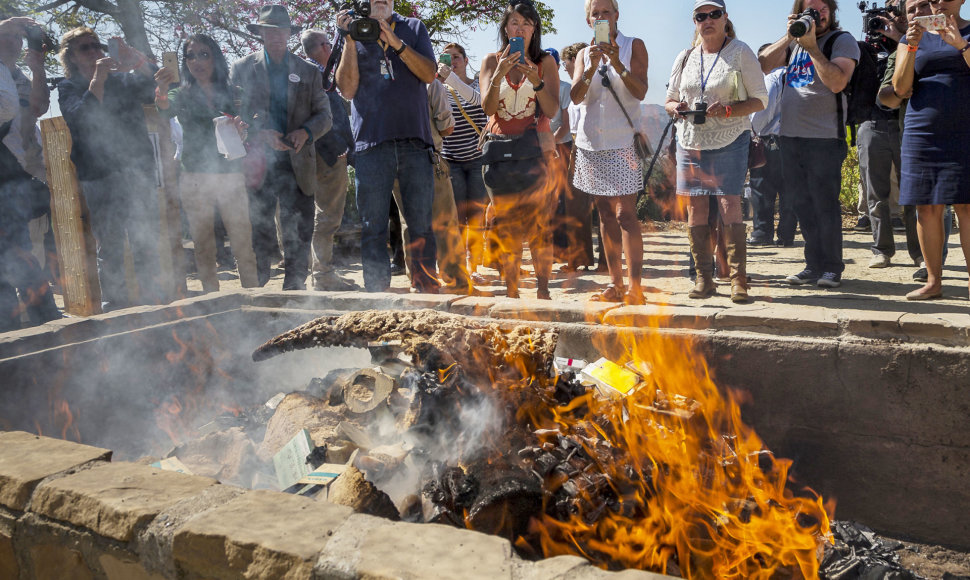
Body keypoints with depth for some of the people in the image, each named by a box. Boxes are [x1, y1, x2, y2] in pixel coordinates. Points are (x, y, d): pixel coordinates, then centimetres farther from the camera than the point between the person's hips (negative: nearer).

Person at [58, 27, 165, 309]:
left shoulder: (121, 79, 15)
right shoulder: (68, 88, 7)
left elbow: (151, 91, -3)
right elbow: (80, 117, -13)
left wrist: (138, 63, -19)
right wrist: (98, 79, -18)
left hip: (139, 173, 3)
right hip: (100, 178, -2)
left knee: (147, 245, 4)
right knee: (110, 248, -1)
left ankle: (151, 300, 13)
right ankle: (115, 305, 8)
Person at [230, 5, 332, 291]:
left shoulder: (309, 72, 13)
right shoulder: (241, 69, 9)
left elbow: (324, 115, 9)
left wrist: (305, 132, -12)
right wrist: (261, 134, -14)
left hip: (297, 166, 1)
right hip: (258, 165, -1)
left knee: (299, 235, 0)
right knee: (259, 237, 1)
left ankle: (295, 289, 11)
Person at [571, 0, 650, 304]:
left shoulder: (634, 46, 3)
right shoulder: (584, 54, 13)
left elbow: (640, 91, -9)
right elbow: (576, 96, -2)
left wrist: (617, 64, -23)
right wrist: (591, 67, -18)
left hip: (623, 142, -4)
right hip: (591, 142, 4)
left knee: (625, 214, -13)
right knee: (605, 215, 6)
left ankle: (635, 287, -14)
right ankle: (615, 285, 10)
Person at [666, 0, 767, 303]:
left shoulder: (741, 52, 1)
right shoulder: (685, 58, 13)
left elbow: (760, 99, -1)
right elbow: (669, 100, 19)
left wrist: (728, 110, -19)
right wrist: (676, 108, -6)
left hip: (729, 142, -4)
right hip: (690, 142, 4)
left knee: (730, 208, -10)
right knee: (695, 211, 1)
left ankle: (739, 280, -4)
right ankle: (703, 278, 10)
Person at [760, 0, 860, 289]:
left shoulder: (842, 41, 0)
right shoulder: (794, 41, 16)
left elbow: (837, 83, -14)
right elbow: (763, 66, 5)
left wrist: (811, 47, -14)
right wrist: (788, 37, -4)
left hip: (824, 138, -5)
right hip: (791, 136, 6)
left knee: (825, 205, -4)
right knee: (803, 206, 8)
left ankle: (832, 268, 5)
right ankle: (814, 265, 16)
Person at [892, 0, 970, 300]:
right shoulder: (914, 38, 13)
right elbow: (900, 87, 2)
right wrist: (911, 47, -10)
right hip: (923, 134, 2)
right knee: (927, 208, 1)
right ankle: (933, 282, 7)